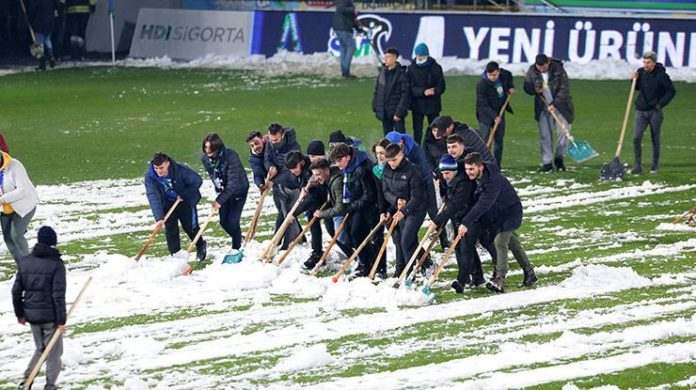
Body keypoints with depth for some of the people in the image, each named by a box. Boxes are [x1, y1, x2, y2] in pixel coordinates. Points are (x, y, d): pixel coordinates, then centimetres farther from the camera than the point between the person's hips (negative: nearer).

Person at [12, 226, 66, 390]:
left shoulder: (25, 262, 2)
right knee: (54, 353, 8)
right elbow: (58, 295, -16)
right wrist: (61, 320, -11)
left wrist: (20, 313, 18)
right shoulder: (56, 264, -13)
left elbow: (16, 290, 6)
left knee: (40, 349, 22)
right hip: (50, 316, -5)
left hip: (31, 315, 5)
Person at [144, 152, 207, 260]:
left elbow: (197, 181, -18)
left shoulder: (180, 170, -29)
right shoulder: (150, 177, -26)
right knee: (170, 230, -8)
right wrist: (159, 218, -43)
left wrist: (183, 195, -20)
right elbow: (154, 198, -34)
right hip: (168, 205, 2)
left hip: (186, 201, -1)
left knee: (190, 227, 6)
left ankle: (201, 246, 34)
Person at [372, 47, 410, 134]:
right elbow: (377, 91, 13)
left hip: (396, 112, -6)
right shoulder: (382, 72, 7)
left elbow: (405, 94, -12)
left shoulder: (401, 74, -9)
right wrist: (375, 107, 5)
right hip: (384, 113, 6)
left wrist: (399, 113, -16)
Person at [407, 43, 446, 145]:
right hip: (417, 105, 0)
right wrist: (423, 92, -25)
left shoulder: (436, 68, -2)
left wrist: (434, 91, -24)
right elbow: (410, 88, -8)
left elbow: (441, 87, -2)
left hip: (433, 105, 0)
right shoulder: (411, 69, -1)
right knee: (417, 130, 4)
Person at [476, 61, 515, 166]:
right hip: (486, 115, -6)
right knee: (485, 140, -12)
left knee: (499, 140, 9)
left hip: (499, 113, 6)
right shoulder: (482, 85, -25)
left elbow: (509, 76, 21)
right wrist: (494, 116, -31)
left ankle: (497, 164, 17)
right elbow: (483, 105, -25)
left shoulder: (504, 74, -8)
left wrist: (511, 87, 4)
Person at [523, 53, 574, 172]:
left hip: (560, 106, -2)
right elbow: (527, 87, 7)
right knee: (545, 135, 2)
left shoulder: (558, 69, -14)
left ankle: (559, 158, 12)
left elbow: (564, 88, -15)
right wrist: (535, 90, -17)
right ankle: (547, 163, 8)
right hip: (543, 108, 2)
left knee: (563, 131, -7)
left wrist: (554, 104, -21)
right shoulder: (532, 71, -5)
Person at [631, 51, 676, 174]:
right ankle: (637, 166, -3)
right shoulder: (641, 72, 3)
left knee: (655, 139, 7)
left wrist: (660, 104, -11)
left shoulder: (661, 75, -10)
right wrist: (635, 80, -1)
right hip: (641, 111, 3)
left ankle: (655, 165, 19)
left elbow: (671, 92, -5)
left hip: (655, 112, -3)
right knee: (636, 138, -8)